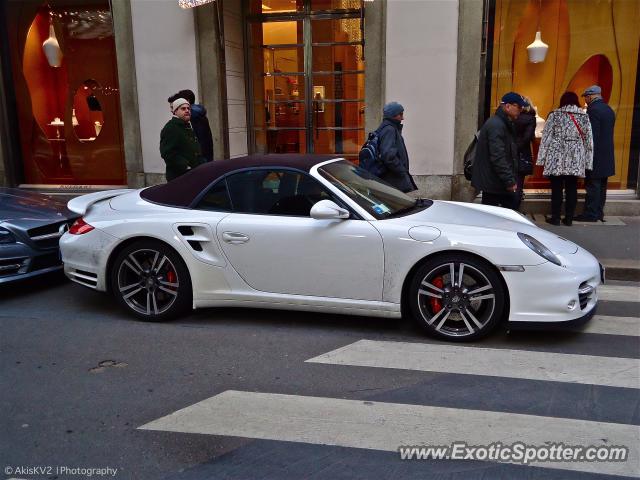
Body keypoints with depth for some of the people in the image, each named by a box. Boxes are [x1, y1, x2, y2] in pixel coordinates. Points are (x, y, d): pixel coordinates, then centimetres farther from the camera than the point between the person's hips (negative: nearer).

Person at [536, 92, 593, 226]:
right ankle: (569, 218, 13)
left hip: (556, 157, -2)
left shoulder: (554, 115, -1)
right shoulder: (584, 117, 6)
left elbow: (546, 137, -3)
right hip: (575, 159, 3)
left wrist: (542, 158, 1)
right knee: (571, 188, 8)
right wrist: (588, 162, 12)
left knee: (556, 188, 2)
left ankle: (555, 217, 6)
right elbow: (589, 140, 7)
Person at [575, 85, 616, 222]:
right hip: (607, 155, 9)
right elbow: (608, 132, 15)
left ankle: (591, 214, -1)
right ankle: (599, 213, 21)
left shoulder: (593, 110, -15)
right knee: (601, 186, 14)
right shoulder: (609, 110, 12)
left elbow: (592, 135, -19)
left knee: (593, 186, -5)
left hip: (596, 155, -9)